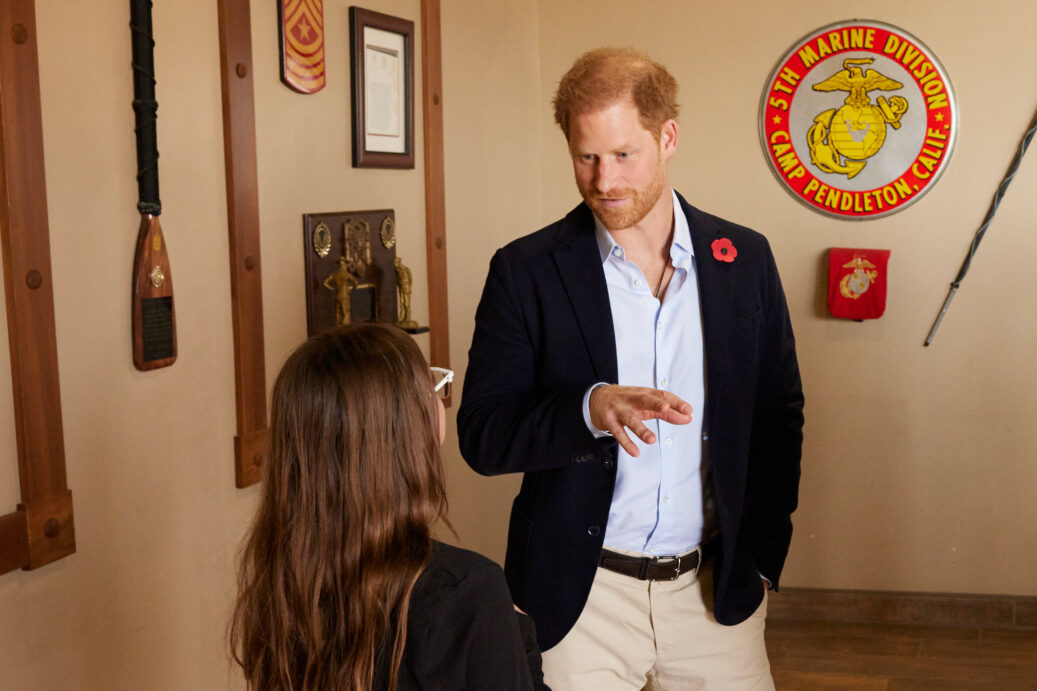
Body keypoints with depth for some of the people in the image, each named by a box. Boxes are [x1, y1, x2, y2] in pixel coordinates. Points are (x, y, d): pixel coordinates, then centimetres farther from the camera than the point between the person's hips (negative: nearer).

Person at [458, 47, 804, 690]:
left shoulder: (745, 259, 1)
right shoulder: (526, 270, -6)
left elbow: (779, 417, 9)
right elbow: (480, 436, -8)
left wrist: (759, 558, 4)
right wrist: (590, 410, -25)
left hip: (716, 588, 2)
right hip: (580, 591, -2)